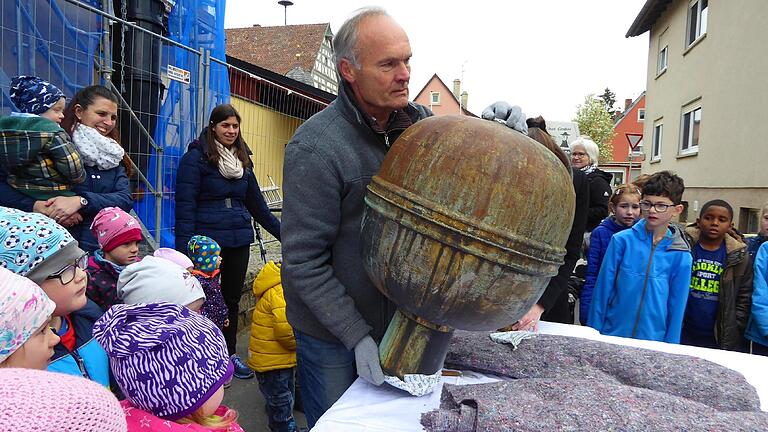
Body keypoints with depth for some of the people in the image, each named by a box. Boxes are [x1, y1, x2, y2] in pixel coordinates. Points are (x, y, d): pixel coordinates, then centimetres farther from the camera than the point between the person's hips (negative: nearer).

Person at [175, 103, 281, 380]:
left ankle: (230, 354, 29)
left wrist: (284, 234, 15)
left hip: (239, 242, 6)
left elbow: (257, 204, 17)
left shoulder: (242, 161, 14)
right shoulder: (196, 157, -5)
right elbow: (185, 205, -10)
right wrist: (184, 249, -17)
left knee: (232, 298, 14)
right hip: (207, 241, -5)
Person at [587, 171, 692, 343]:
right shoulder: (622, 240, -8)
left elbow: (676, 307, 0)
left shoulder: (681, 257, -5)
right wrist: (594, 334, -2)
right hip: (612, 334, 0)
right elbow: (602, 291, -4)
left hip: (654, 341, 1)